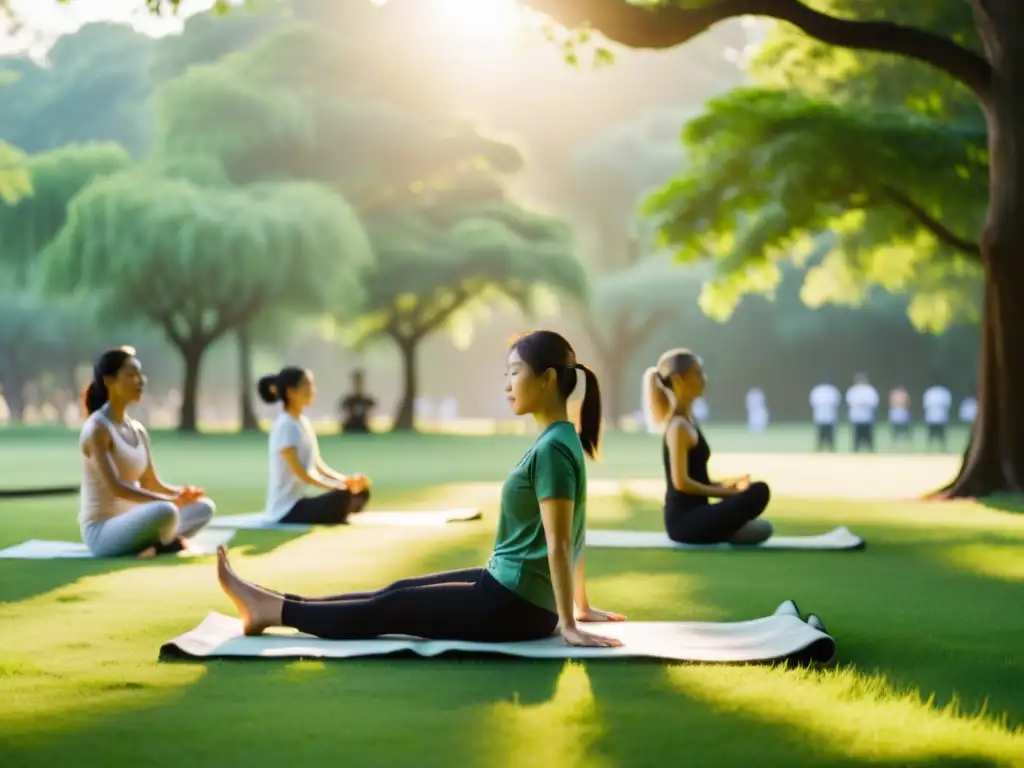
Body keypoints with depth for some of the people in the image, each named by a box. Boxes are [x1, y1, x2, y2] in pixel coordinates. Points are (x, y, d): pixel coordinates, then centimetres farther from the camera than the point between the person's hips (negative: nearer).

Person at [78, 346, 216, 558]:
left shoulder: (138, 430, 12)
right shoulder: (98, 428, -14)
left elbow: (152, 483, 14)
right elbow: (115, 487, -24)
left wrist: (182, 493, -8)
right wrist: (171, 501, -28)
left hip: (130, 523, 9)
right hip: (102, 531, -9)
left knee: (205, 506, 2)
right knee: (166, 512, -35)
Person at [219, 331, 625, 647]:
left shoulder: (552, 449, -21)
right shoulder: (561, 441, 11)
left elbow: (560, 544, -23)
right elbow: (572, 536, 18)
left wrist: (568, 625, -23)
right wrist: (580, 605, 25)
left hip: (514, 605, -9)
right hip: (510, 589, 9)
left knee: (386, 611, 1)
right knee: (397, 593, 13)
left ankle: (273, 610, 11)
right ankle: (275, 604, 19)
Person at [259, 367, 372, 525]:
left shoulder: (304, 423, 11)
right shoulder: (285, 426, -17)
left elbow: (318, 465, 12)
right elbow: (299, 472, -20)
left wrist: (346, 481, -4)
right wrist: (337, 487, -22)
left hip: (299, 501, 9)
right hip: (286, 509, -9)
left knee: (361, 492, 2)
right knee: (342, 497, -29)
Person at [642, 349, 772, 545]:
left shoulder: (687, 422, 15)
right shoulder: (679, 426, -14)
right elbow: (681, 482, -21)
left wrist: (723, 485, 8)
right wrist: (724, 492, -13)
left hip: (691, 516, 10)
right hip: (684, 519, -10)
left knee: (762, 528, 17)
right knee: (758, 492, -25)